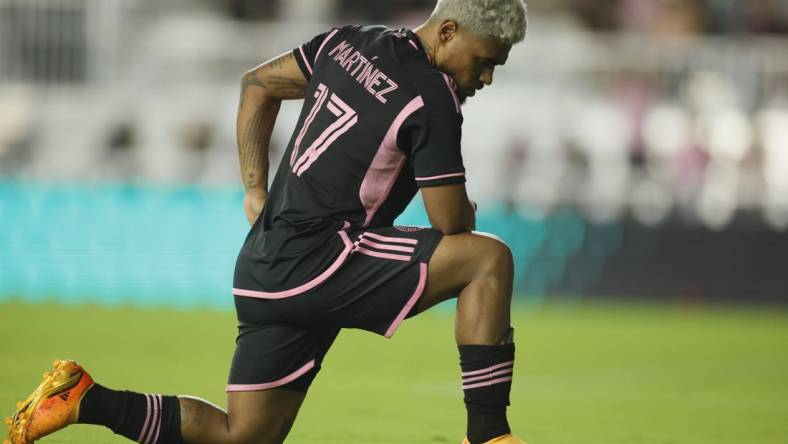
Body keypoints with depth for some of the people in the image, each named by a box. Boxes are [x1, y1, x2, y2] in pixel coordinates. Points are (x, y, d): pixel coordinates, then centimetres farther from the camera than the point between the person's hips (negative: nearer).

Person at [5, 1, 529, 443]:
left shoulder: (349, 43, 12)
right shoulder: (432, 101, -14)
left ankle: (84, 401, 10)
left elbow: (258, 84, 23)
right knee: (489, 259, -13)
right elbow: (452, 222, -12)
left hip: (266, 272, 9)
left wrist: (256, 187, 21)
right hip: (317, 261, -9)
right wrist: (464, 211, 13)